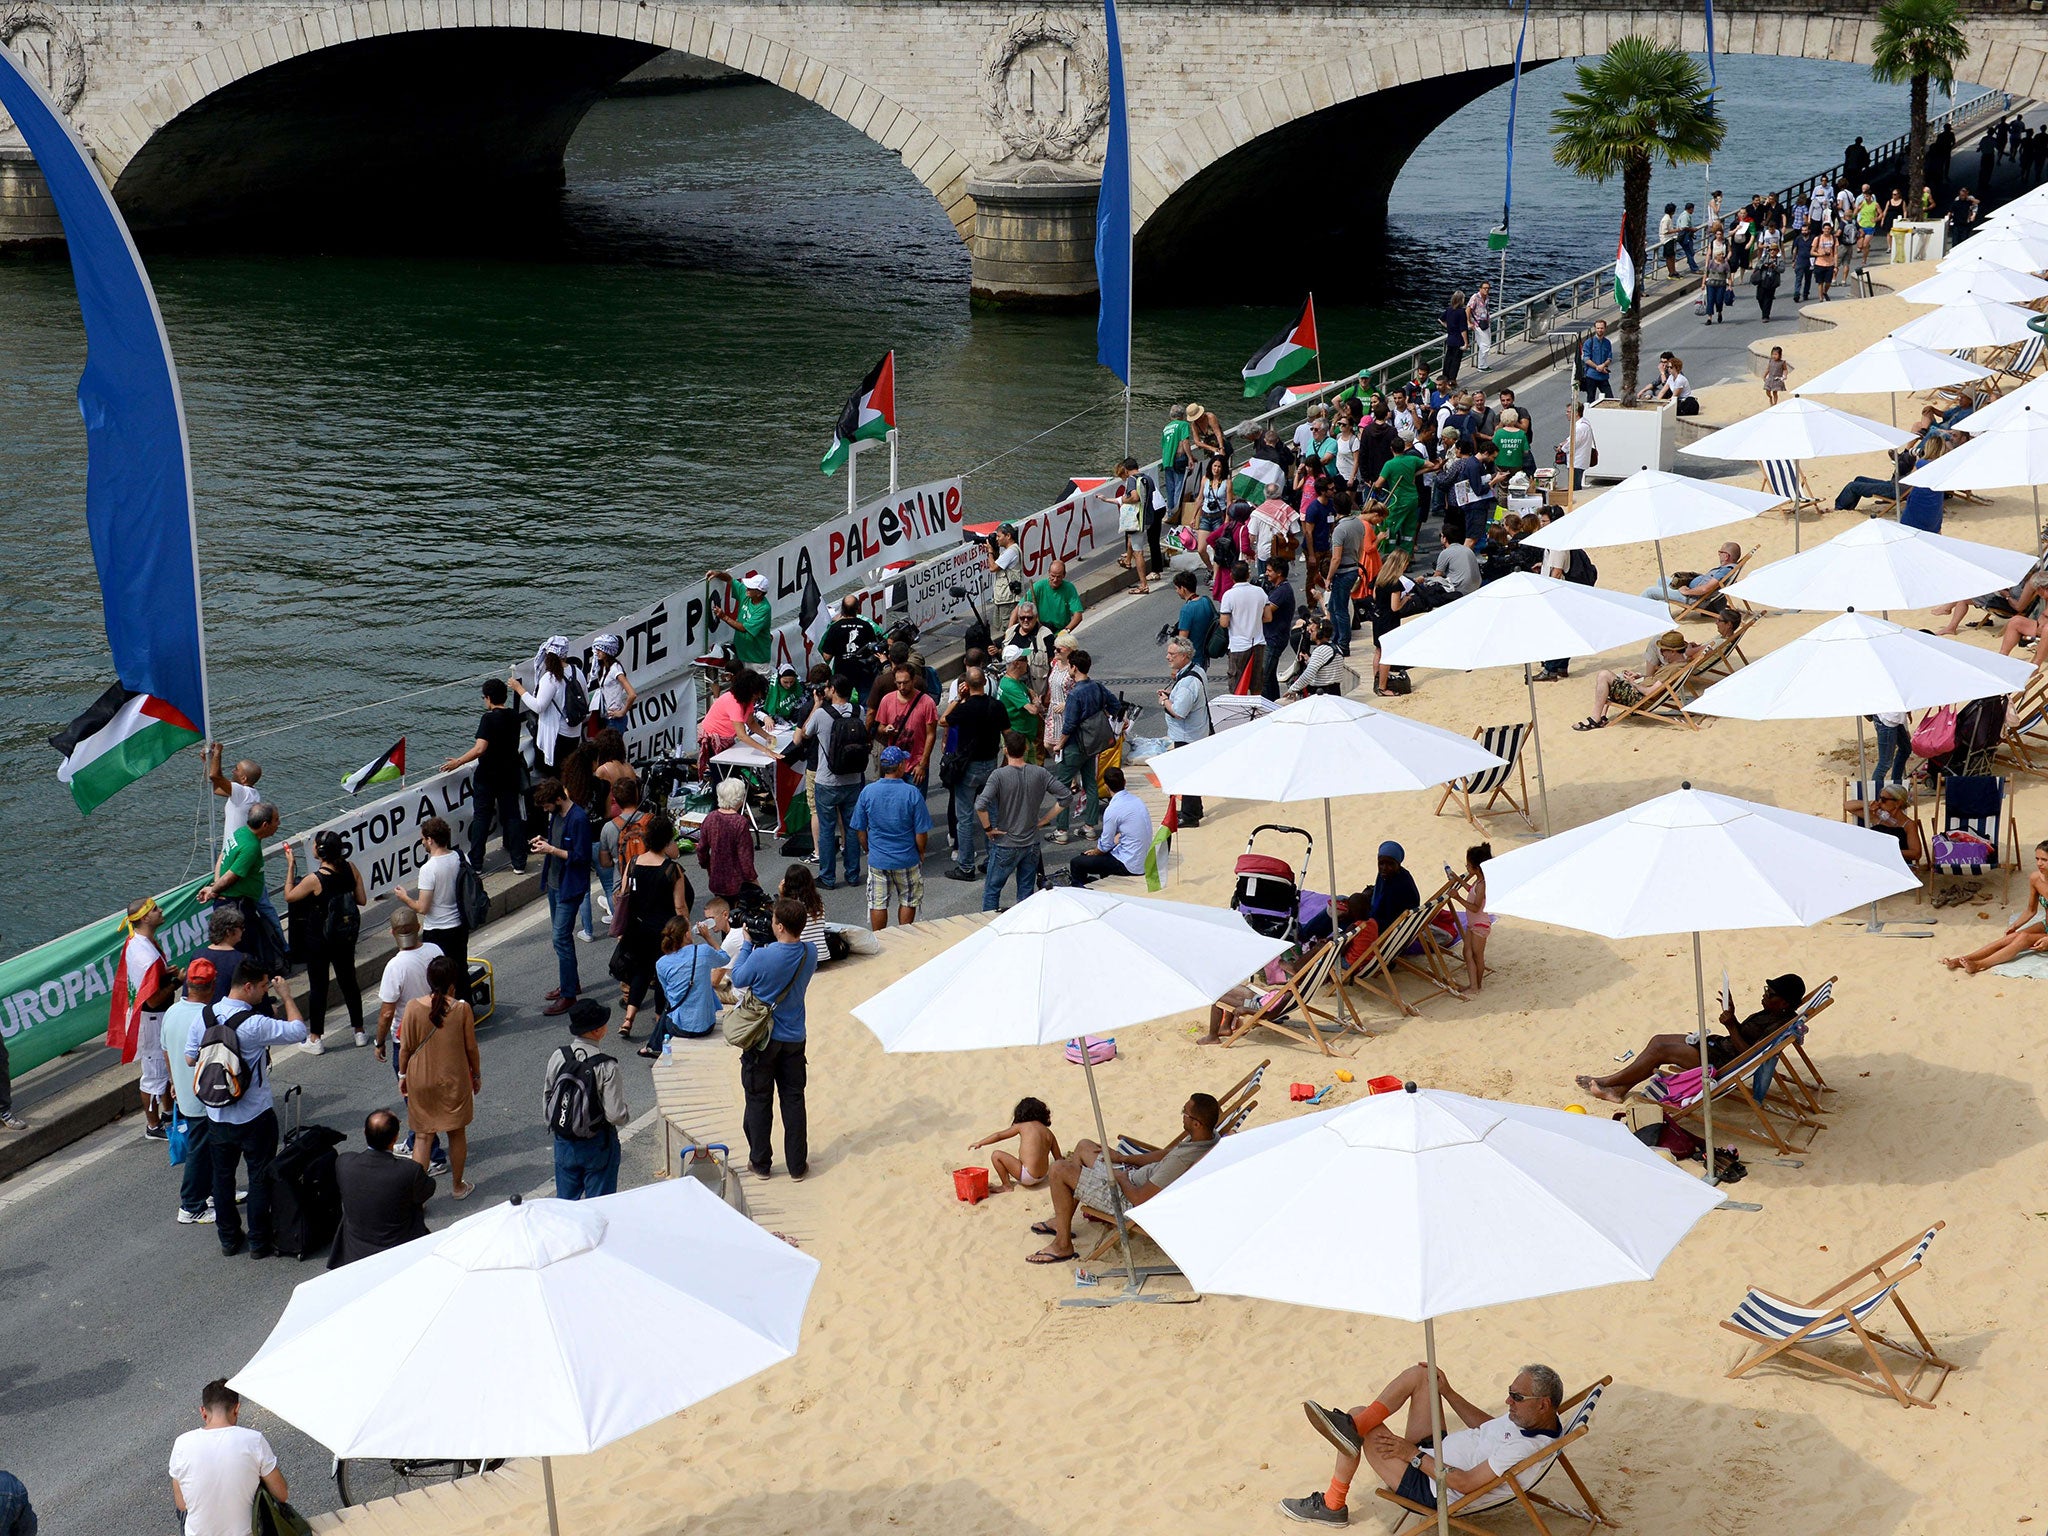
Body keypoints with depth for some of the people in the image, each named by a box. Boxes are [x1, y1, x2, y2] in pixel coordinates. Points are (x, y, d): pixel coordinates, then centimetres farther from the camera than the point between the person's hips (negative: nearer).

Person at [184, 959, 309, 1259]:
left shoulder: (203, 1017, -6)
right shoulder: (254, 1025, -25)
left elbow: (190, 1058, 4)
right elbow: (298, 1032, -18)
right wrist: (286, 996, -7)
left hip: (217, 1117, 5)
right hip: (254, 1118, -5)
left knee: (222, 1176, 17)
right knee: (260, 1178, 9)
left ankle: (229, 1239, 27)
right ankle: (259, 1242, 16)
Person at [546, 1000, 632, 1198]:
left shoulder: (558, 1057, -11)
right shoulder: (606, 1067, -23)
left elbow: (546, 1098, 1)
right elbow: (615, 1115, -21)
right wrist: (627, 1113, 1)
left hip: (564, 1142, 4)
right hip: (598, 1145, -4)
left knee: (565, 1199, 19)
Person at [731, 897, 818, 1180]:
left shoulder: (762, 957, -25)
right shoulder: (810, 954, -11)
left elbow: (738, 979, -7)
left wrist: (748, 943, -1)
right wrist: (765, 944, 5)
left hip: (762, 1038, -3)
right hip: (794, 1039, 4)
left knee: (759, 1101, 11)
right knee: (793, 1100, 13)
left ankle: (760, 1163, 19)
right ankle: (797, 1164, 17)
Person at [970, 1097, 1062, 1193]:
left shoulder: (1022, 1126, 0)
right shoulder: (1049, 1133, 9)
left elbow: (999, 1135, 8)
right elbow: (1058, 1159, 11)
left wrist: (979, 1143, 20)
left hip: (1027, 1176, -7)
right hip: (1042, 1177, 7)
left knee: (996, 1155, 1)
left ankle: (1007, 1186, 7)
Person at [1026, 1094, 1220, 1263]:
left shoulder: (1182, 1161, -38)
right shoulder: (1209, 1137, -9)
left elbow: (1139, 1199, -30)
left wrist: (1121, 1178, -10)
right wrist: (1124, 1158, 10)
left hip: (1128, 1201, -10)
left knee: (1060, 1170, -7)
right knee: (1084, 1147, 23)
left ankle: (1063, 1244, 8)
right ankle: (1061, 1221, 31)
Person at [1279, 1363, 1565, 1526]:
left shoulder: (1526, 1448, -32)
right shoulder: (1525, 1418, -3)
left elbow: (1465, 1483, -31)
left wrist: (1413, 1455, -24)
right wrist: (1447, 1392, 11)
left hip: (1431, 1489, -10)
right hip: (1434, 1453, 10)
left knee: (1361, 1422, -8)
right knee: (1419, 1373, 1)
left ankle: (1332, 1506, 7)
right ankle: (1353, 1424, -14)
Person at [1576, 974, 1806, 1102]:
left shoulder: (1781, 1025, -21)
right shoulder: (1769, 1014, 10)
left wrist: (1731, 1026, -26)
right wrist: (1732, 1017, 5)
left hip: (1725, 1063, -11)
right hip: (1721, 1046, 11)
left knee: (1660, 1050, -12)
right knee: (1658, 1040, 6)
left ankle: (1605, 1082, -1)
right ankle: (1619, 1090, 5)